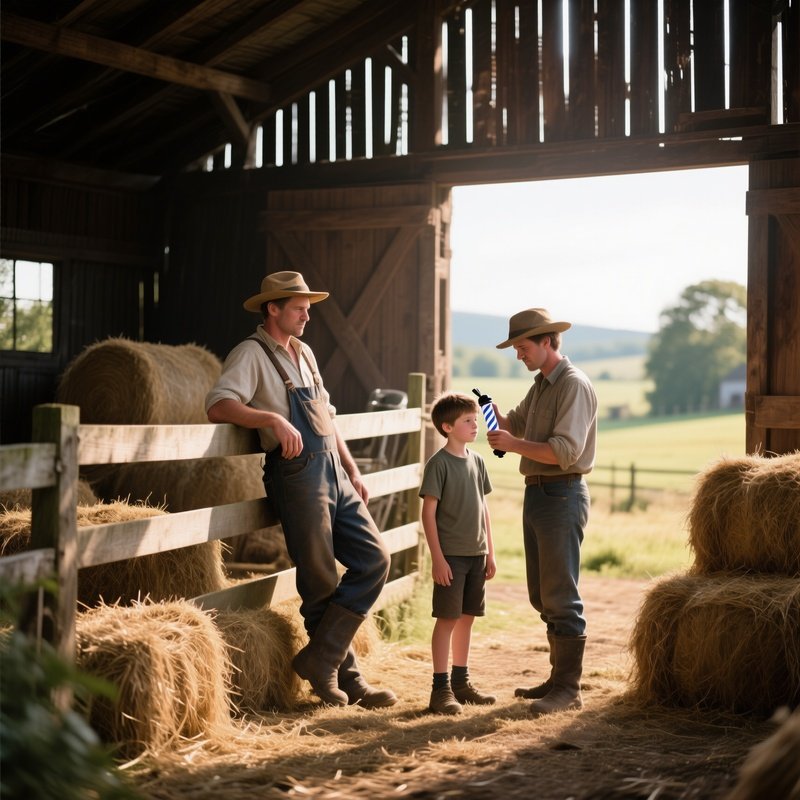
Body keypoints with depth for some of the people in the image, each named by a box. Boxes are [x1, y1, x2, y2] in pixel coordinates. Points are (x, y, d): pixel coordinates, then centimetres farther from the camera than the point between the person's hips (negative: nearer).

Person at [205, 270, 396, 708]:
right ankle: (348, 677, 11)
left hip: (334, 473, 8)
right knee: (321, 580, -2)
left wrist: (352, 471, 19)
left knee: (375, 558, 1)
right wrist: (273, 418, -31)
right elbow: (218, 405, -20)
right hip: (297, 473, -8)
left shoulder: (304, 353, 20)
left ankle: (319, 658, 3)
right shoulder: (251, 353, -5)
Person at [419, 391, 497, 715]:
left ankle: (461, 682, 22)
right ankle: (441, 688, 1)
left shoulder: (476, 461, 10)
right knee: (447, 618, -4)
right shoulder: (439, 463, -10)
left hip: (476, 554, 7)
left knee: (467, 617, 12)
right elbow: (428, 512, -12)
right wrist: (437, 557, -15)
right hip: (450, 555, -6)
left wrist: (490, 552, 13)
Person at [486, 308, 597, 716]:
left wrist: (513, 445, -23)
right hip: (536, 493, 10)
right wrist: (493, 414, 4)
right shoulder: (540, 385, 16)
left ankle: (568, 687, -2)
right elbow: (516, 424, 23)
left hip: (561, 495, -10)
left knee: (560, 595, -7)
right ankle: (559, 677, 23)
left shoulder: (574, 385, -14)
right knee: (542, 595, 14)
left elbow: (566, 450, -22)